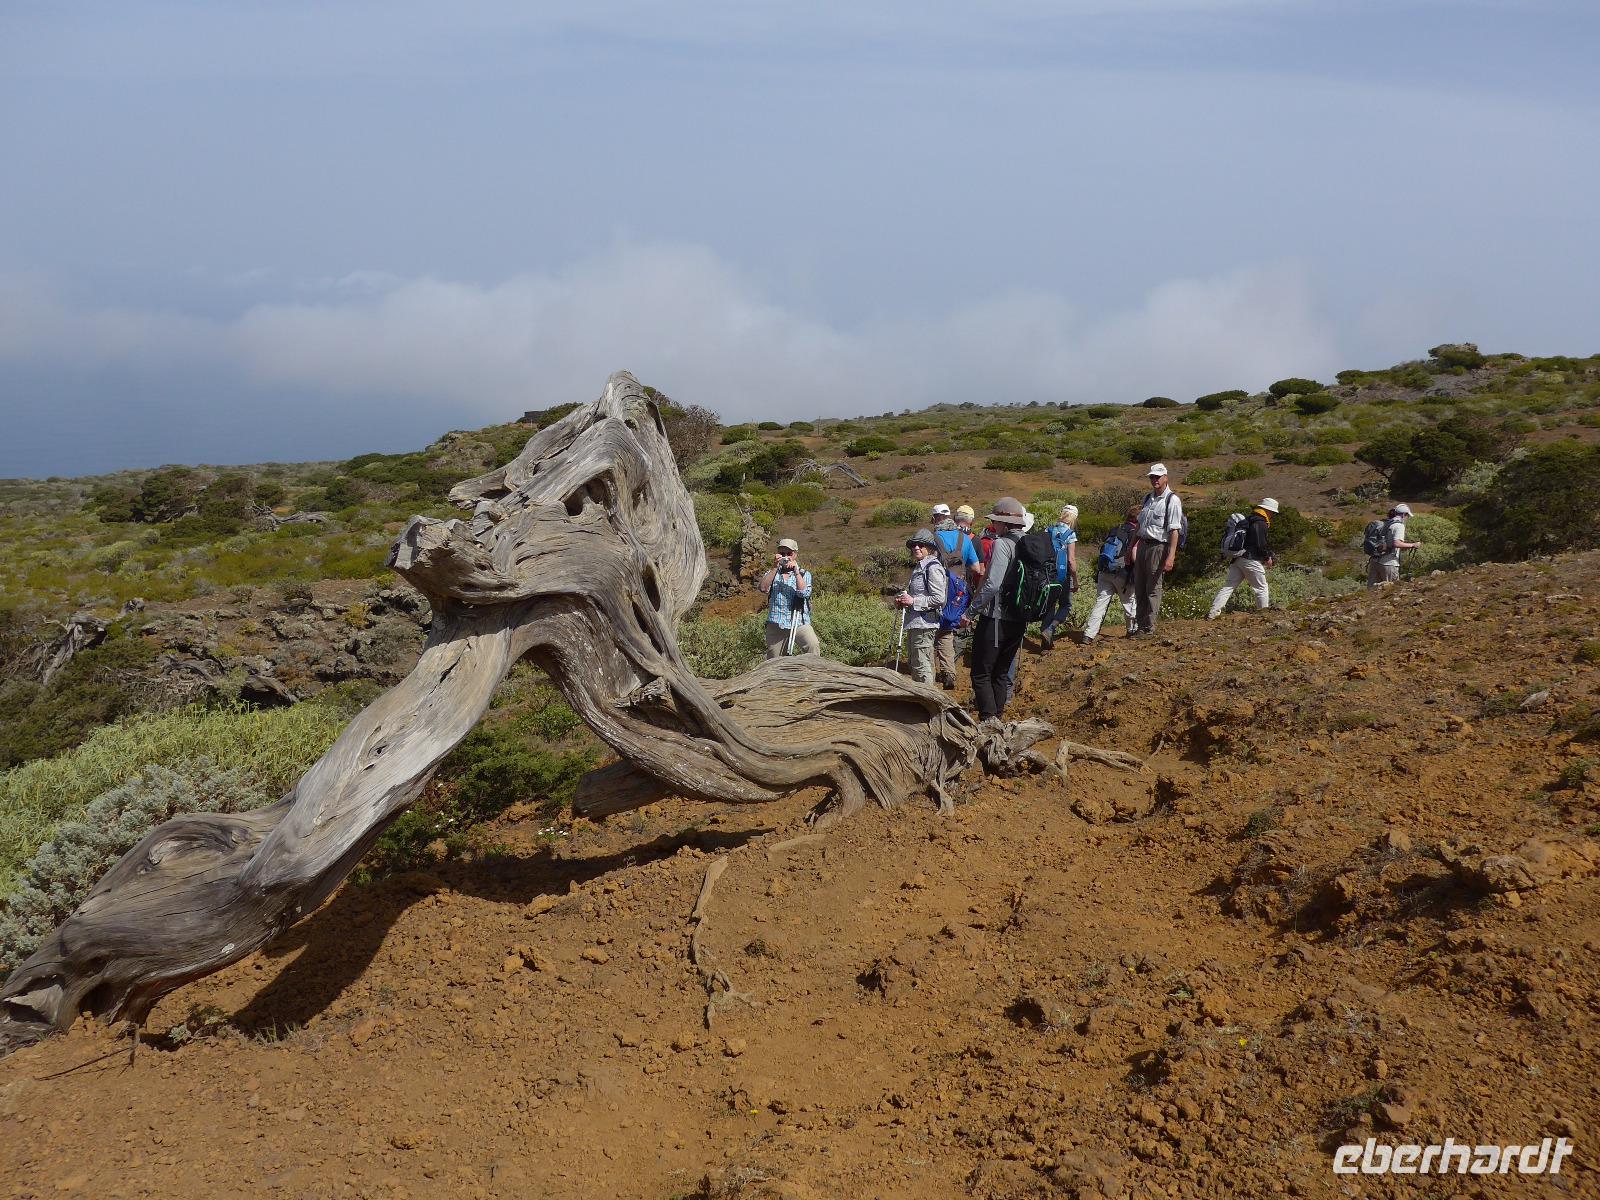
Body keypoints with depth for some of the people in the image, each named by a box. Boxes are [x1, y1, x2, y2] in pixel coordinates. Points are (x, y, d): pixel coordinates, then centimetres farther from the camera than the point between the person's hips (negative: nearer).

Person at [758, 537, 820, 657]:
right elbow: (763, 588, -6)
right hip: (775, 624, 2)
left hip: (799, 623, -2)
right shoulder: (772, 573, 15)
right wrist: (774, 567, -11)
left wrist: (796, 571, -12)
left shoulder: (804, 574, 11)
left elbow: (804, 593, -8)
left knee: (813, 646, -31)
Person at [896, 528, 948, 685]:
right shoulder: (918, 567, 16)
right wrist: (903, 600, 10)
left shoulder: (933, 568, -13)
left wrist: (913, 601, -18)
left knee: (922, 666, -8)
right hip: (914, 623, 10)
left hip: (925, 623, -10)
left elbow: (939, 599, -20)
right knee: (914, 664, 17)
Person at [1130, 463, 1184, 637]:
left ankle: (1148, 628, 6)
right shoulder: (1148, 498, 14)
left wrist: (1171, 556, -22)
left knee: (1153, 589, -1)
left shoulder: (1172, 500, -10)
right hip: (1142, 545, 8)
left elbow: (1174, 531, -16)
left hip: (1158, 547, -8)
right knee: (1139, 588, 12)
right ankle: (1139, 624, 21)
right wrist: (1132, 545, 22)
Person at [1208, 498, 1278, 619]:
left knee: (1229, 585, 5)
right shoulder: (1261, 523, -12)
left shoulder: (1249, 519, 18)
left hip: (1237, 558, 9)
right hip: (1251, 560, -8)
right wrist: (1267, 558, -2)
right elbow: (1260, 544, -16)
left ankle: (1213, 612, -3)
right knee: (1261, 587, 6)